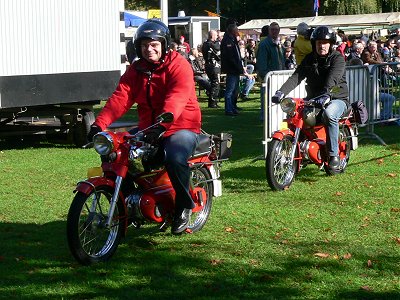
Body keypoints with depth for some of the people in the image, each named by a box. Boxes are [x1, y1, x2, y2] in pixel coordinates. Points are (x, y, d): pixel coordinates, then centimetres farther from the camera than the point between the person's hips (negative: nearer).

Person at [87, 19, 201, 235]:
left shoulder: (179, 66, -10)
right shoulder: (136, 70, 9)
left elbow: (176, 99, -27)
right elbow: (120, 98, -5)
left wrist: (161, 124, -44)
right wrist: (100, 123, -21)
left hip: (181, 127, -6)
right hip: (147, 128, 6)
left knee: (174, 159, -34)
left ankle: (184, 206, -8)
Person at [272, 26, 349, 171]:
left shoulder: (337, 58, -6)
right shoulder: (309, 59, 10)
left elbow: (333, 78, -26)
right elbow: (296, 77, -5)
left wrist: (325, 95, -46)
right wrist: (281, 91, -23)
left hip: (337, 98, -5)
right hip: (313, 99, 5)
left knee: (329, 114, -38)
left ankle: (334, 154, -28)